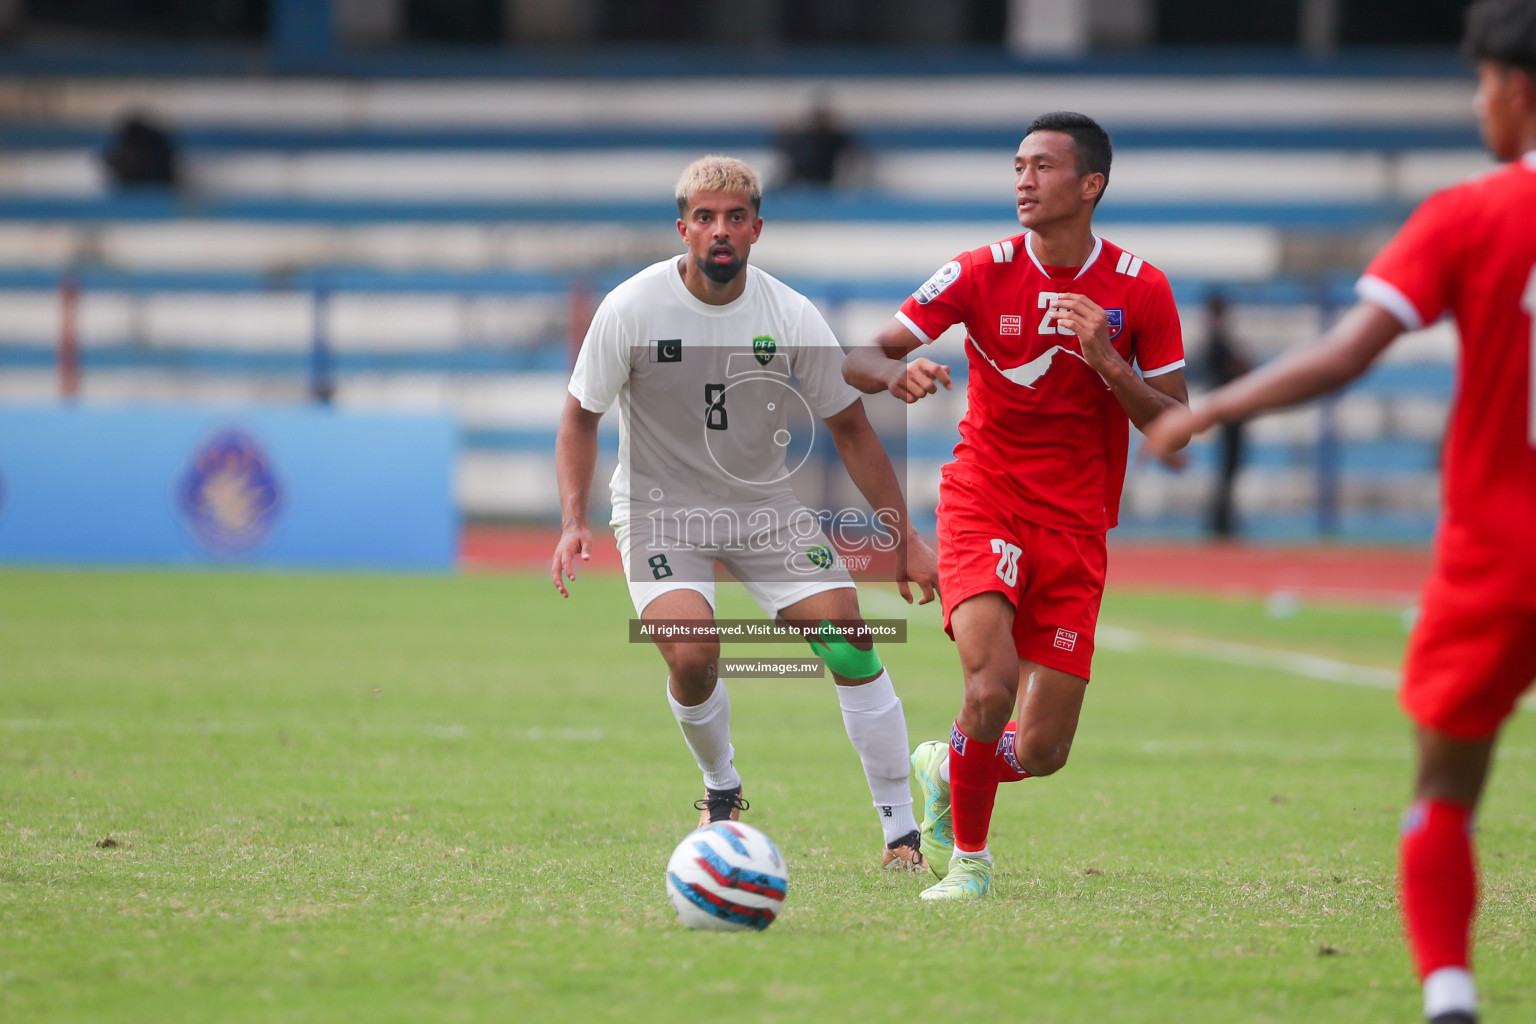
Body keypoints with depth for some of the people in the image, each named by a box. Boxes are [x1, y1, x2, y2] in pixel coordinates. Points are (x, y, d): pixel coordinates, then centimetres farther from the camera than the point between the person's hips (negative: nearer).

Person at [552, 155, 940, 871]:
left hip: (765, 505, 2)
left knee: (850, 641, -13)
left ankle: (902, 831, -2)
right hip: (660, 509, -2)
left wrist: (904, 540, -1)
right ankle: (721, 791, 5)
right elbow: (581, 416, -4)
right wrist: (573, 522, -17)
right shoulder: (631, 310, -16)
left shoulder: (791, 317, -11)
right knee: (692, 655, -26)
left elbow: (849, 429, 0)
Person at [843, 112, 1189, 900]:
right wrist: (897, 372, -32)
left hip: (1074, 531, 2)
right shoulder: (982, 274, -6)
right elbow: (857, 359, -8)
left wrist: (1108, 364, -17)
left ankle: (943, 771, 34)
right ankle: (968, 859, -4)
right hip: (982, 503, -2)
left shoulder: (1140, 290, -2)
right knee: (991, 681, -27)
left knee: (1041, 752, -1)